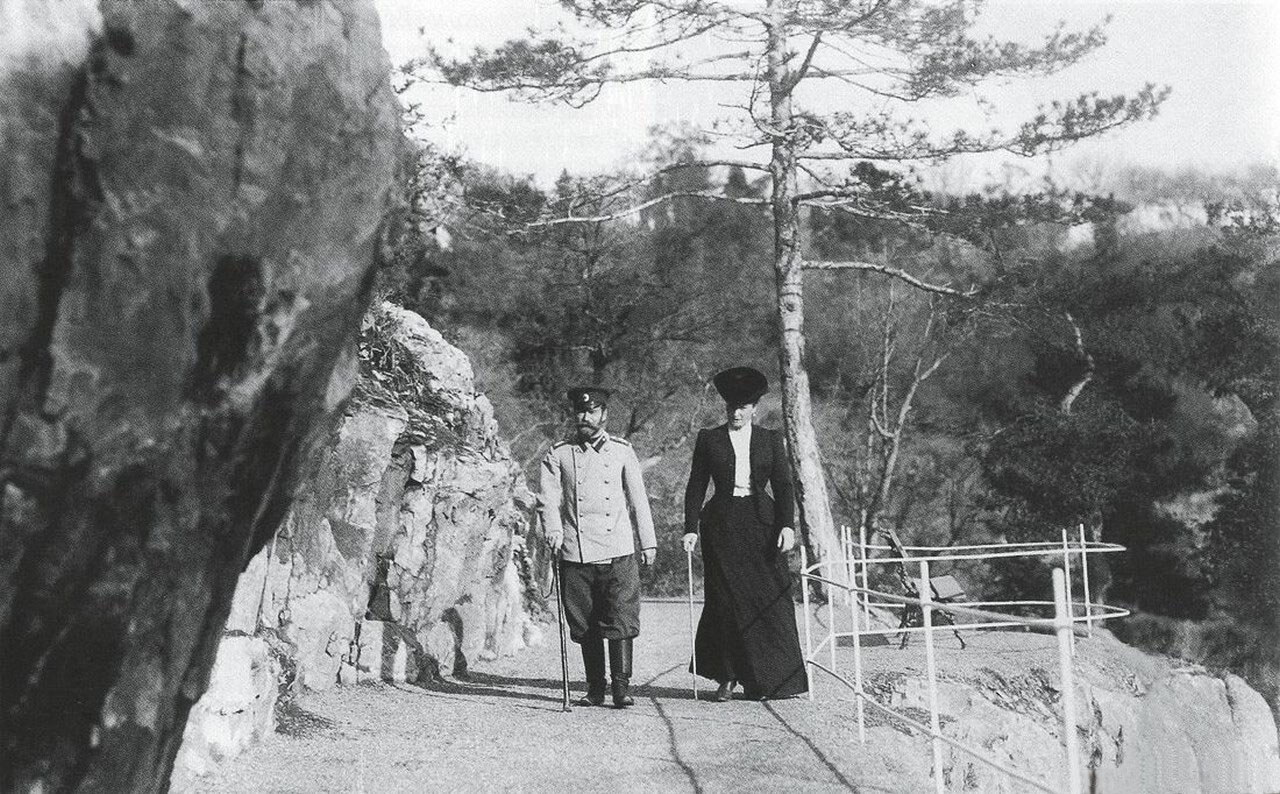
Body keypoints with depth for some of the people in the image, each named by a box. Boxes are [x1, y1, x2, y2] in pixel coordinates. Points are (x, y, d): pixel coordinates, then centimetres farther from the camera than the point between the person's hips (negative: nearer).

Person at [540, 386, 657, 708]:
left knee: (621, 621, -8)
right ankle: (595, 689, 14)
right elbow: (547, 498, 2)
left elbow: (638, 499, 15)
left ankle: (621, 687, -3)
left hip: (618, 552, 0)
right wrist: (554, 530, -15)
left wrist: (648, 542, 14)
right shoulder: (558, 455, 9)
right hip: (576, 555, 1)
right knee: (585, 627, 5)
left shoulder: (622, 451, 11)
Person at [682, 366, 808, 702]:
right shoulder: (708, 440, 7)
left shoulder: (770, 440, 10)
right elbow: (695, 487, 6)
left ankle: (769, 678, 5)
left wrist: (787, 525, -7)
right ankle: (727, 677, 7)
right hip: (722, 526, -1)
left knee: (771, 599, -3)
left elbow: (783, 485, 6)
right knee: (725, 601, -3)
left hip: (762, 524, 1)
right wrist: (691, 528, -4)